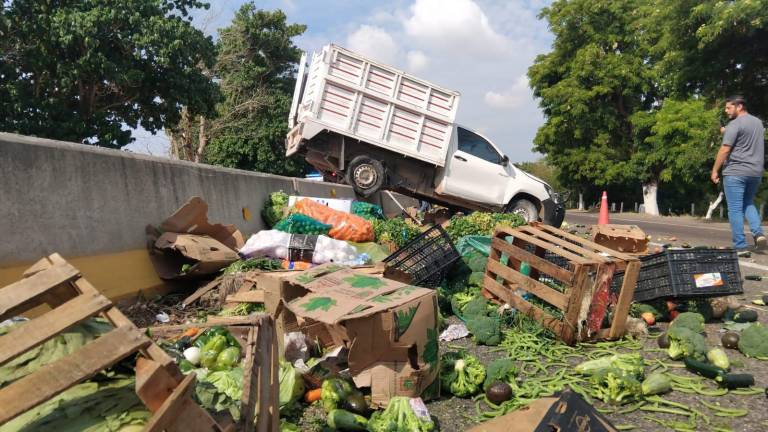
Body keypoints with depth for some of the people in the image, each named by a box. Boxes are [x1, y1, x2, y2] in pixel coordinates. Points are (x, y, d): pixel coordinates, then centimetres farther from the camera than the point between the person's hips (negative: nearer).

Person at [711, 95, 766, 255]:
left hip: (735, 171, -7)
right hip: (756, 171, 7)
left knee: (735, 209, -3)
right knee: (748, 203, 22)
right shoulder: (758, 122, 15)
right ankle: (758, 232, 0)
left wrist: (715, 170, -8)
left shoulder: (734, 124, -9)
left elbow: (724, 150, -14)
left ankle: (740, 246, -4)